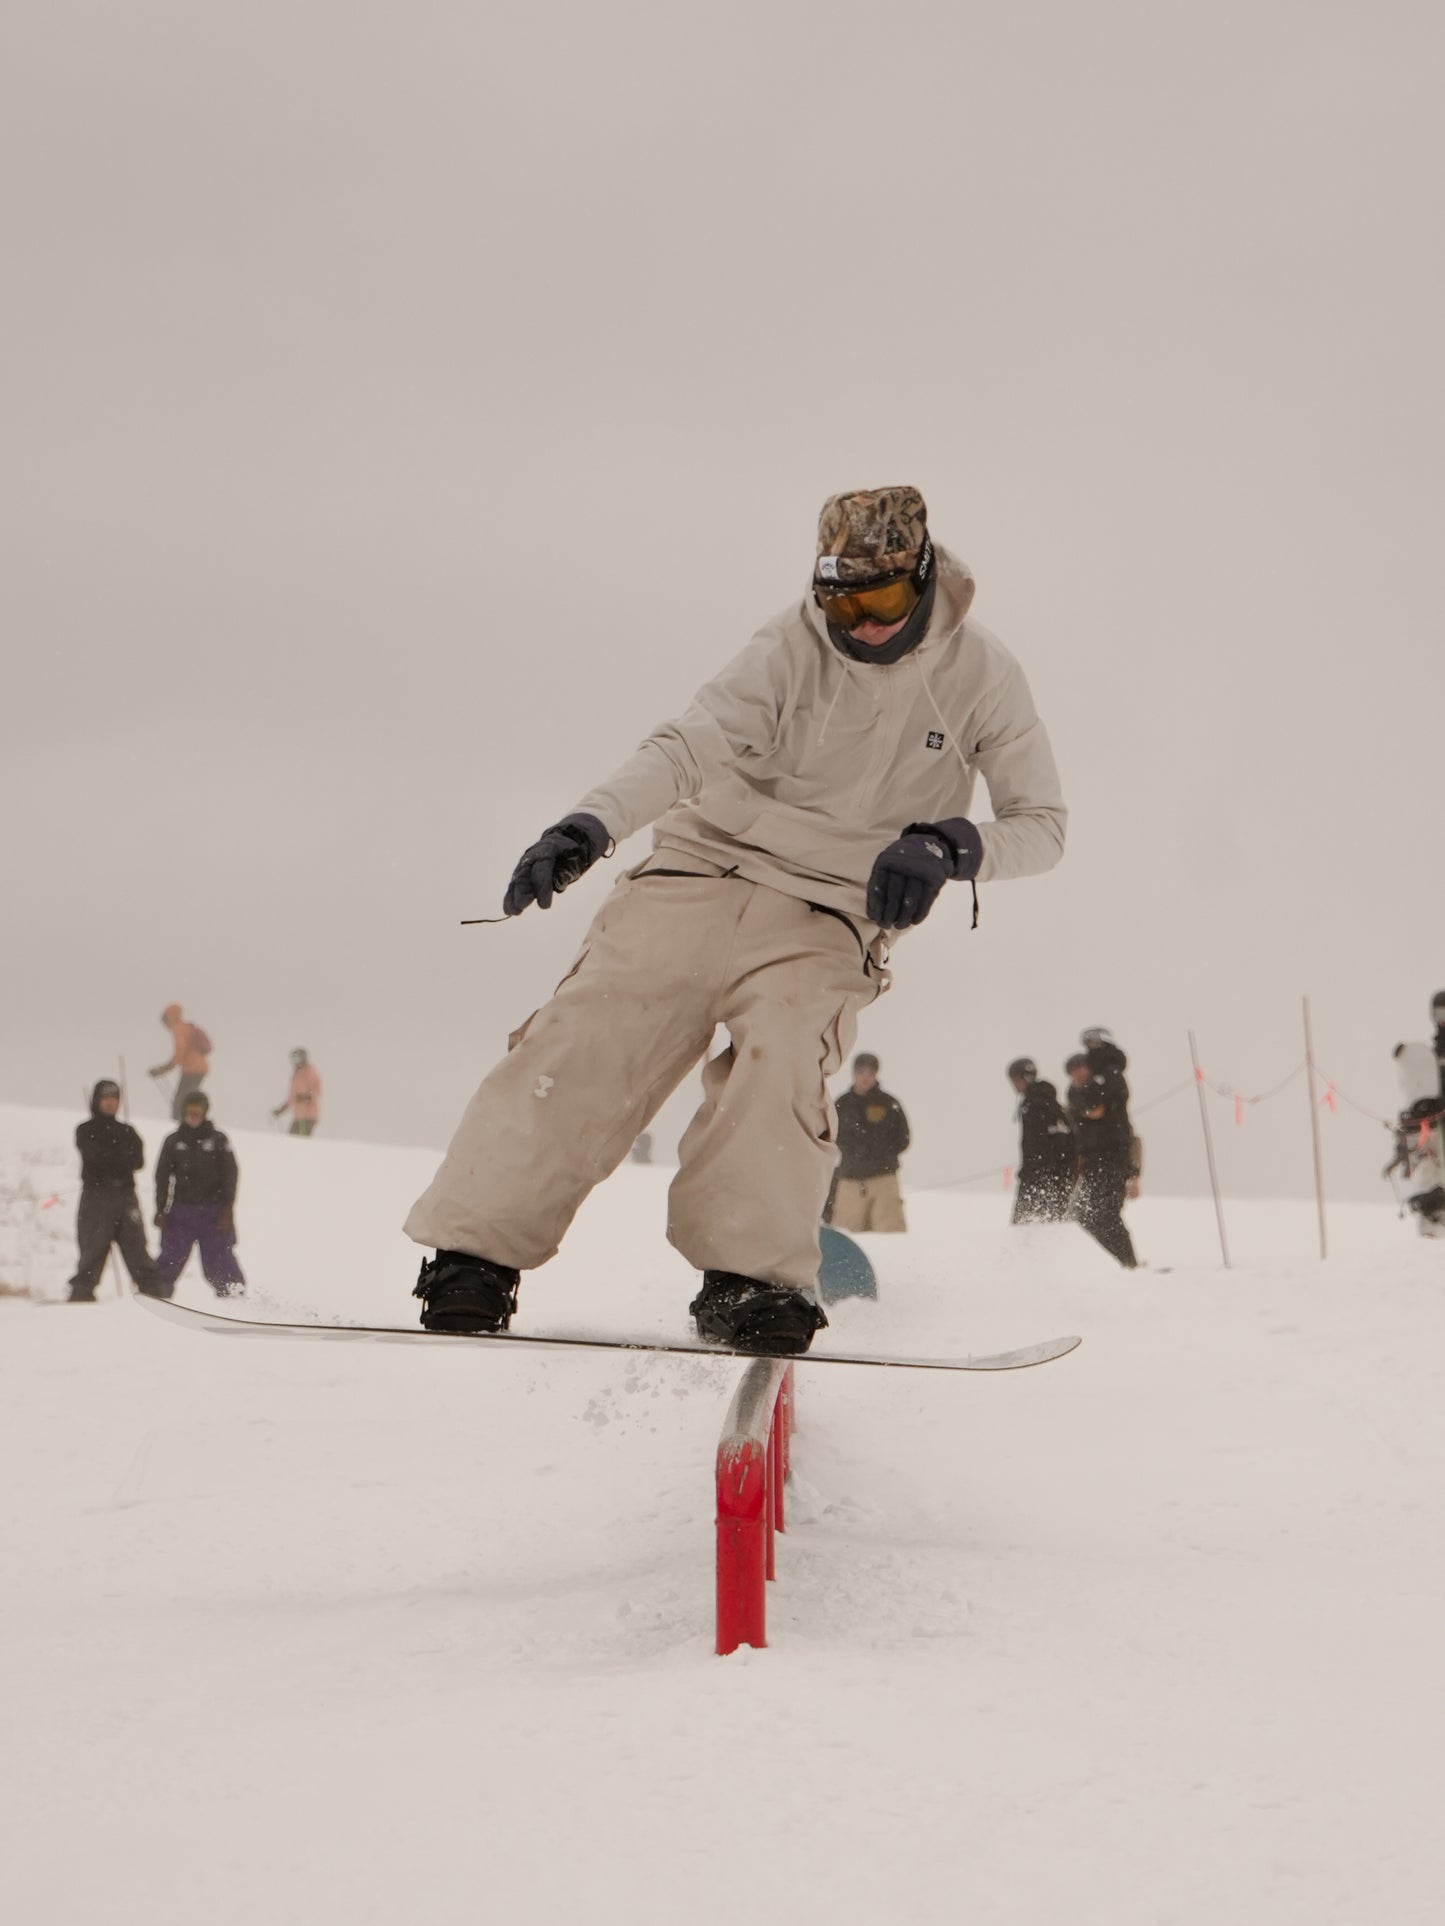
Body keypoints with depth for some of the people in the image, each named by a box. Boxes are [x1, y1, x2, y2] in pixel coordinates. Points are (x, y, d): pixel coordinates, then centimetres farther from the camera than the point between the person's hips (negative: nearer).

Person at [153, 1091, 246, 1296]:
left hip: (212, 1211, -1)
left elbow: (230, 1174, 3)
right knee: (171, 1256, -3)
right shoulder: (174, 1141, 8)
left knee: (218, 1256, -2)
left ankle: (234, 1295, 4)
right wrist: (161, 1210, 3)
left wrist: (226, 1209, -5)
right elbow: (162, 1177, 10)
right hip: (181, 1210, 1)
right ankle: (158, 1290, 5)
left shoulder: (218, 1140, 4)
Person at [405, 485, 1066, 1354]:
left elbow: (1041, 823, -1)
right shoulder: (794, 648, -6)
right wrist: (591, 824, -35)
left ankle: (753, 1278, -30)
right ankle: (475, 1252, -14)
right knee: (587, 1045, -15)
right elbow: (688, 748, -17)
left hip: (827, 919, 0)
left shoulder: (981, 673, -3)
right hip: (702, 872, 0)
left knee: (780, 1062, -29)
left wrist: (949, 845, -23)